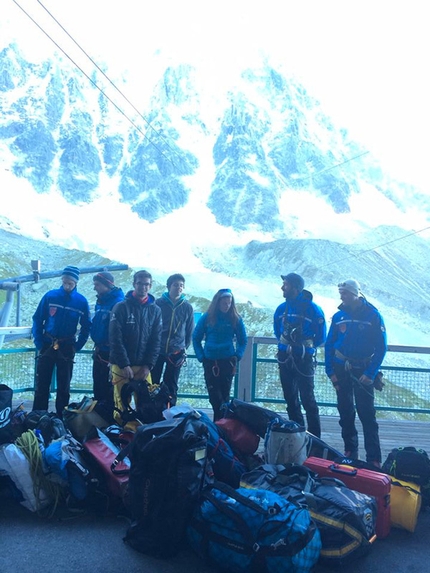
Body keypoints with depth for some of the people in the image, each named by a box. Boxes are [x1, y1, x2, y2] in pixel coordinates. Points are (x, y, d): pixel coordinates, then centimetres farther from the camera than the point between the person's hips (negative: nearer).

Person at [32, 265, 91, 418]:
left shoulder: (81, 301, -3)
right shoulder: (50, 296, -3)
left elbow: (86, 326, 3)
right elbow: (37, 320, 1)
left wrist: (77, 346, -5)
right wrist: (39, 343, -6)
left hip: (67, 347, 0)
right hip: (47, 345, 0)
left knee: (64, 386, 8)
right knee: (41, 384, 5)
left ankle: (61, 417, 18)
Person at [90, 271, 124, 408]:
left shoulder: (118, 302, -17)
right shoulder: (100, 301, 12)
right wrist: (96, 347, 18)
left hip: (110, 354, -9)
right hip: (99, 352, 9)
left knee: (109, 389, -1)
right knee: (98, 387, 18)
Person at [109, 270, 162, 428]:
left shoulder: (155, 310, 8)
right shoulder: (121, 307, -1)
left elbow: (156, 340, 5)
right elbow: (115, 339, -7)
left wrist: (148, 366, -5)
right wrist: (125, 365, -13)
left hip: (143, 367, 2)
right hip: (121, 366, -2)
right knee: (121, 404, -1)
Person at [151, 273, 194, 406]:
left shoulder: (187, 307, 2)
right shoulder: (158, 303, -1)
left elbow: (190, 331, 9)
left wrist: (184, 348, 6)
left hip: (176, 353, 1)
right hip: (157, 350, 0)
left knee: (171, 386, 8)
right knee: (153, 384, 5)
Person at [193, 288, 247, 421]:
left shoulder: (236, 319, 0)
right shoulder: (207, 317, 0)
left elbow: (243, 341, 9)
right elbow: (196, 338, 6)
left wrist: (237, 356, -3)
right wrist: (201, 357, -2)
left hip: (228, 361, 0)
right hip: (210, 361, 1)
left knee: (224, 394, 5)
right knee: (214, 395, 3)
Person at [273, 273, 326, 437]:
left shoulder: (313, 309, -10)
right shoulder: (282, 308, 5)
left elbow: (320, 337, -3)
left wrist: (305, 347, 0)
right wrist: (285, 345, 12)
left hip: (304, 359, -5)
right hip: (285, 358, 6)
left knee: (307, 399, -3)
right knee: (290, 399, 12)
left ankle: (315, 437, 7)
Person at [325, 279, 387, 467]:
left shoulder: (373, 315, -8)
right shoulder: (339, 316, 2)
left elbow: (381, 347, -8)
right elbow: (329, 345, 6)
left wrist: (370, 373, -14)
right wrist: (330, 371, -1)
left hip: (363, 370, -3)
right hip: (341, 369, 3)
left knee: (367, 414, -4)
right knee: (345, 412, 11)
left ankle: (374, 458, 3)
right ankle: (350, 451, 25)